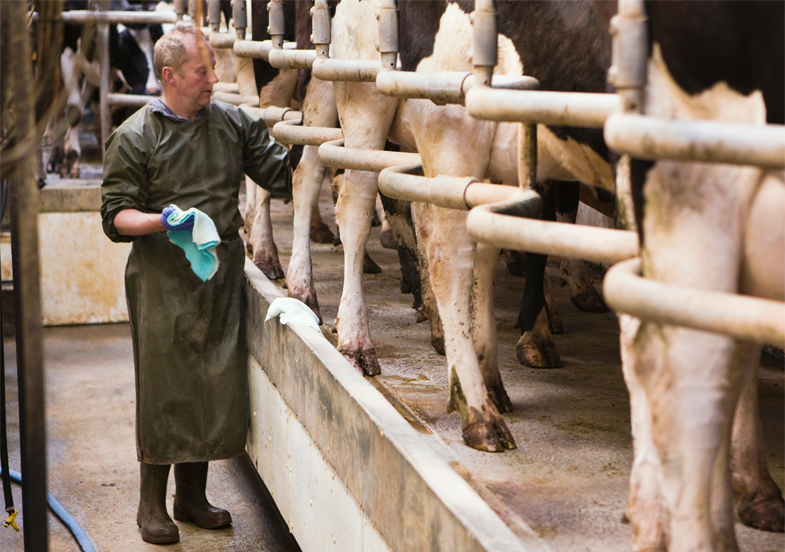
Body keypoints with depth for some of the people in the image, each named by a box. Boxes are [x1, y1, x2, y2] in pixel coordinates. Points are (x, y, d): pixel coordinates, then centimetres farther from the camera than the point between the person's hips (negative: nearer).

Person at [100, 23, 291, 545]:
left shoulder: (234, 122, 9)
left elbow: (283, 175, 13)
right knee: (164, 388, -1)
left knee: (218, 387, 6)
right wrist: (160, 220, -22)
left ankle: (192, 496, 23)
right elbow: (117, 215, -4)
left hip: (223, 273, 4)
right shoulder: (135, 136, -3)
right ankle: (152, 502, 15)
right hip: (163, 280, -4)